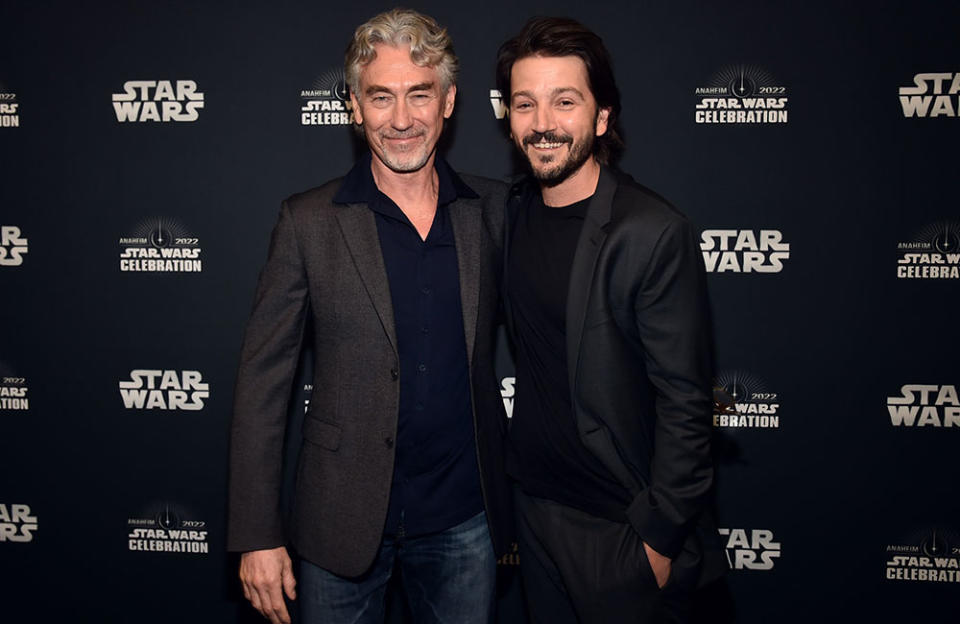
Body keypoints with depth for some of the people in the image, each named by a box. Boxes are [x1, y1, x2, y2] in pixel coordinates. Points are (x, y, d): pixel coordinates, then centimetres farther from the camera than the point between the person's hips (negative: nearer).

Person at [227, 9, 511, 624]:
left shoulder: (494, 209, -1)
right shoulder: (309, 220, -7)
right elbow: (261, 384, -5)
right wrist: (257, 536, -7)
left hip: (465, 520, 2)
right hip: (344, 521, -1)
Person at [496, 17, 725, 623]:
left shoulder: (656, 233, -20)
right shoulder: (515, 211, 2)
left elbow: (684, 404, -18)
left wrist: (660, 537, -15)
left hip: (621, 528, -6)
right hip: (536, 506, 6)